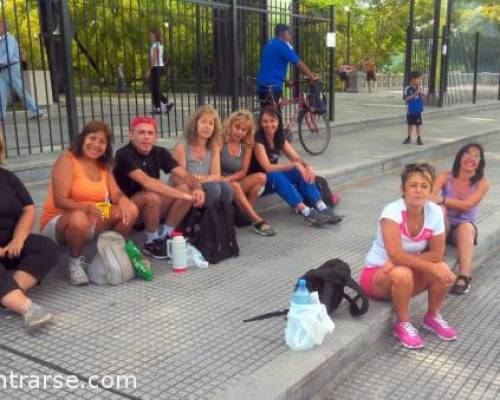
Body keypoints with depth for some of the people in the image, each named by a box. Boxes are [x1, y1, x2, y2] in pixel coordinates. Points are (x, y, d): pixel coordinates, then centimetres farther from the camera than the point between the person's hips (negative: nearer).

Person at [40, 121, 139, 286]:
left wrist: (123, 200, -28)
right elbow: (60, 201, -23)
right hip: (56, 222, -5)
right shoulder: (67, 160, -14)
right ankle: (75, 263, -13)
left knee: (130, 209, -13)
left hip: (91, 220, 6)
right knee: (78, 218, -40)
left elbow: (116, 194, -3)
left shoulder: (104, 166, 7)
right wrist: (86, 207, -42)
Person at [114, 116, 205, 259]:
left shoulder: (160, 152, -1)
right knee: (152, 197, -36)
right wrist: (183, 195, -35)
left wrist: (197, 188, -31)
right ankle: (151, 243, -11)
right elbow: (147, 182, -33)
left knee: (188, 189, -12)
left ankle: (164, 236, -2)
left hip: (152, 209, 6)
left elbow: (185, 176, -7)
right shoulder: (124, 154, -20)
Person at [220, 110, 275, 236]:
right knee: (235, 186, -36)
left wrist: (229, 178, -19)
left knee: (261, 177, -19)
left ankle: (245, 213, -20)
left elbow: (243, 172, 0)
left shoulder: (247, 146, 5)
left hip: (235, 183, 5)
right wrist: (223, 180, -31)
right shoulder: (221, 141, -9)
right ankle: (257, 221, -34)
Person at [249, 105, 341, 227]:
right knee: (275, 176, -37)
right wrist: (295, 165, -32)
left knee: (301, 171, -17)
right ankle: (307, 212, -41)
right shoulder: (258, 140, -19)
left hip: (274, 177, 7)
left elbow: (296, 158, -2)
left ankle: (322, 208, -26)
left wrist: (308, 166, -25)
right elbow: (268, 168, -28)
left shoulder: (280, 138, 2)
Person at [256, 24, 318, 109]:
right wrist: (312, 76, -6)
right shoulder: (283, 45, -8)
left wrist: (286, 81, 30)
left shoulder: (269, 44, 20)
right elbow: (298, 63, -11)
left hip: (262, 85, 9)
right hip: (272, 86, -9)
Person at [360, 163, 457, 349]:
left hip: (409, 271, 5)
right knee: (402, 274, -36)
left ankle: (433, 317, 7)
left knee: (443, 270, -21)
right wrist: (431, 267, -31)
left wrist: (407, 260, -23)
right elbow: (396, 255, -33)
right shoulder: (392, 212, -26)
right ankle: (402, 324, -10)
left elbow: (437, 254, -10)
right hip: (376, 275, -4)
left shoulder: (435, 212, -12)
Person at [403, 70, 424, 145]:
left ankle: (419, 138, 12)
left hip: (418, 110, 2)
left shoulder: (419, 88, -1)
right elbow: (407, 98, -18)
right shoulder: (408, 88, -10)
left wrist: (420, 93, -16)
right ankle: (409, 138, 25)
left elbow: (421, 98, 2)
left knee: (418, 124, 4)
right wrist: (415, 93, -23)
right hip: (410, 110, -2)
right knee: (410, 124, 12)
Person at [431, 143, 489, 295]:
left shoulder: (482, 183, -9)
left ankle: (464, 277, -50)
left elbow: (467, 205, -24)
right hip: (443, 226, 0)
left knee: (466, 227, -36)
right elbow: (430, 196, -25)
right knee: (438, 208, -31)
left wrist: (442, 199, -35)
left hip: (465, 227, 0)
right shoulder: (445, 177, -9)